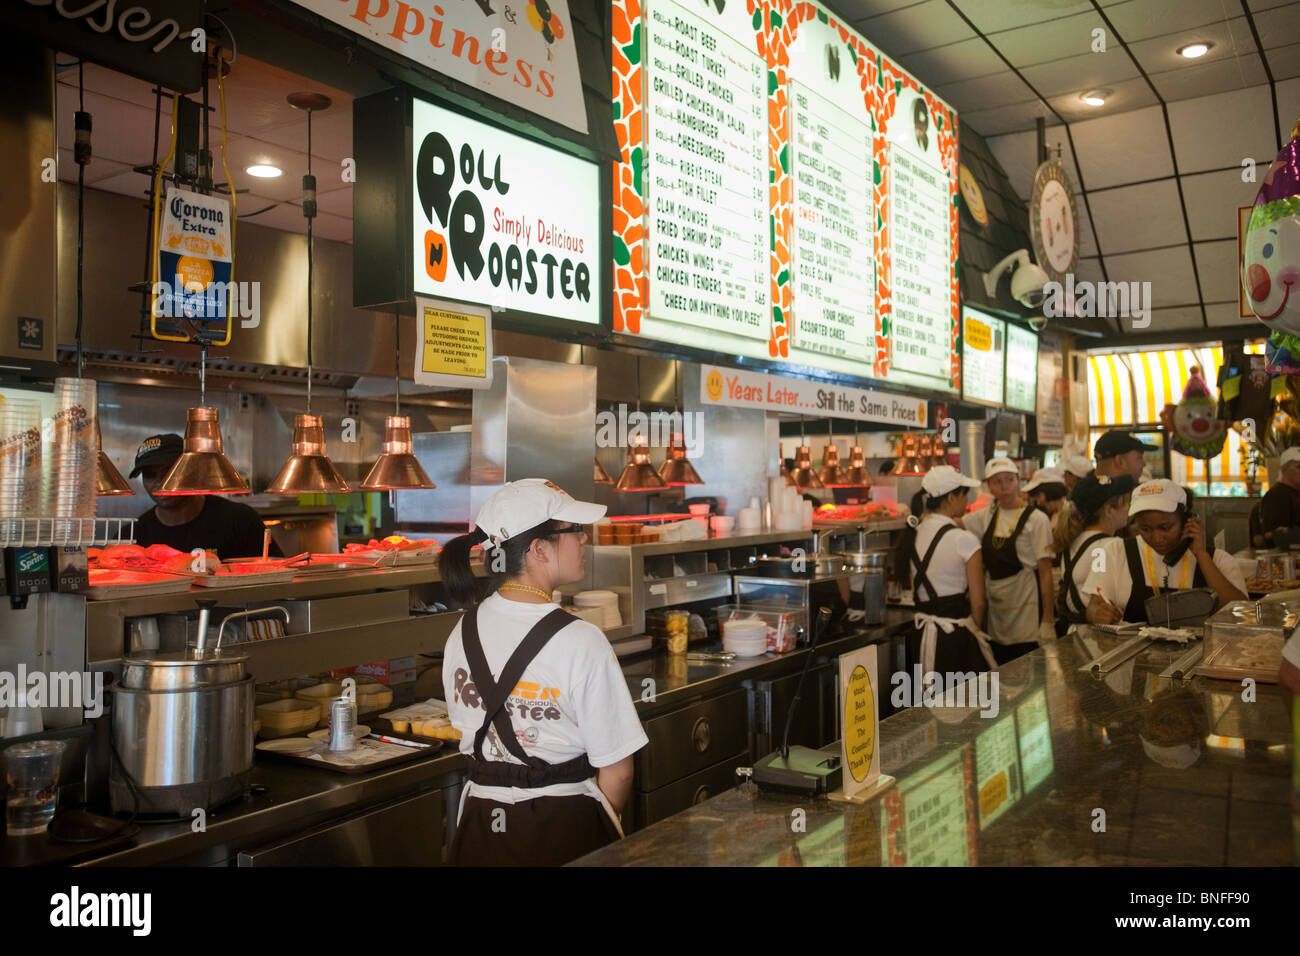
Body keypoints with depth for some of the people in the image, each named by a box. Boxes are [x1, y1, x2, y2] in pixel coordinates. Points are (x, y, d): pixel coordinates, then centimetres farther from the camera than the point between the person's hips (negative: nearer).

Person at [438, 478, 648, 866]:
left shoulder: (462, 634, -3)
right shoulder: (581, 642, -21)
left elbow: (470, 733, 7)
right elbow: (616, 770, -16)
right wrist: (602, 830, 3)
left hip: (482, 824, 5)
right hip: (563, 829, -5)